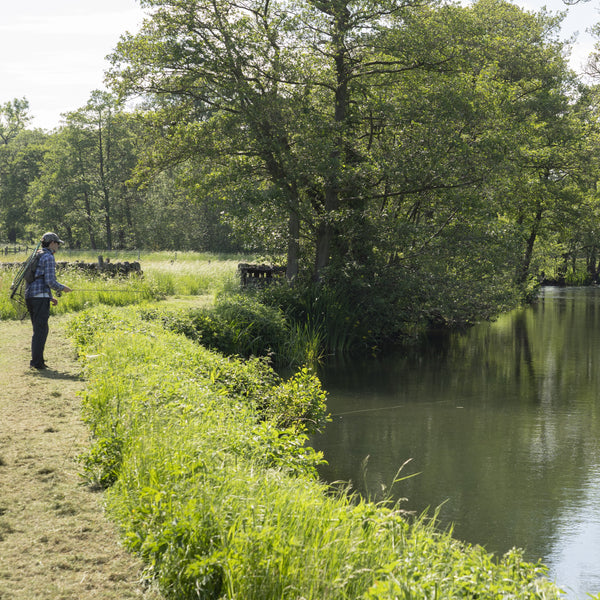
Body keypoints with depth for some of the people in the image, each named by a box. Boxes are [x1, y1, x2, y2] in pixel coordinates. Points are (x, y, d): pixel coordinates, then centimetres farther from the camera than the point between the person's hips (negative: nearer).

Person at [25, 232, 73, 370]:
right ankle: (37, 361, -7)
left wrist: (50, 297, 25)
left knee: (39, 329, 15)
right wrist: (62, 288, 2)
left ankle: (37, 360, 17)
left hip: (30, 296, 9)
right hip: (40, 297, -9)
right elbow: (50, 281, -16)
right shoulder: (49, 257, -8)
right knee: (41, 330, -6)